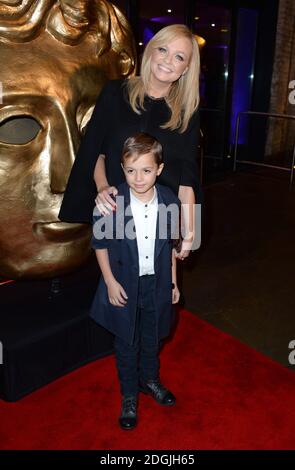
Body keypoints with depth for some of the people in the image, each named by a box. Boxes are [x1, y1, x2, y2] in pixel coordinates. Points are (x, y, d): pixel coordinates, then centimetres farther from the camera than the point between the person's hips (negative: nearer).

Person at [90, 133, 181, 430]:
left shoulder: (170, 201, -10)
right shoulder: (110, 202, -18)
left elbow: (170, 244, 2)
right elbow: (100, 243, -7)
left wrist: (173, 282, 6)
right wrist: (110, 281, -10)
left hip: (157, 284, 2)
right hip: (124, 285, -2)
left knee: (152, 338, 23)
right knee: (126, 344, 16)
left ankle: (149, 379, 51)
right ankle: (129, 396, 40)